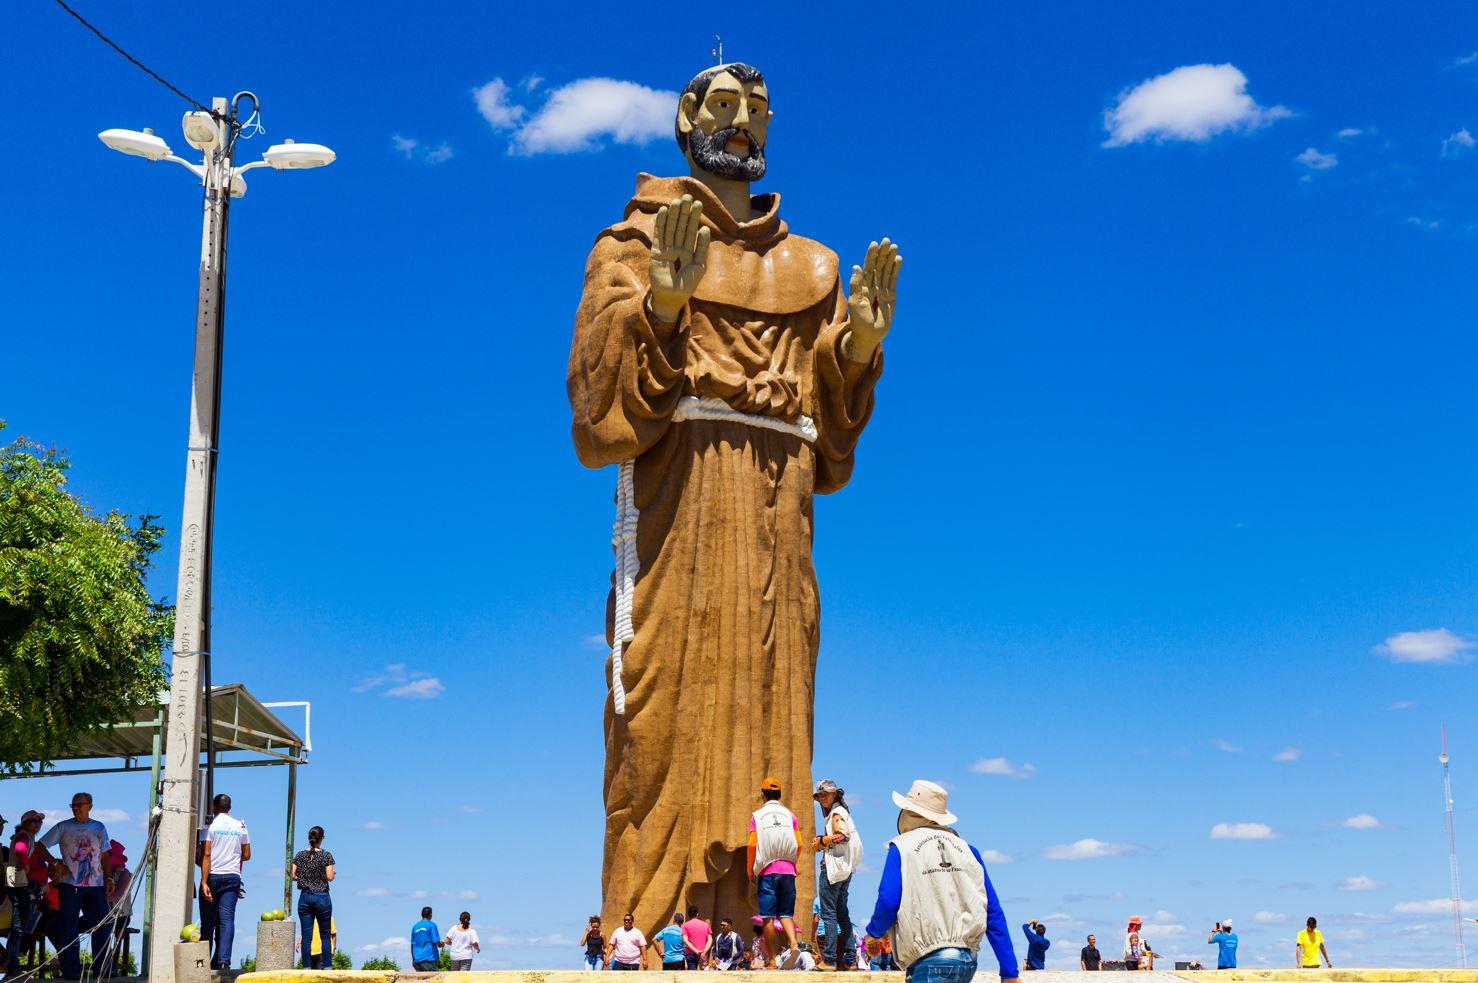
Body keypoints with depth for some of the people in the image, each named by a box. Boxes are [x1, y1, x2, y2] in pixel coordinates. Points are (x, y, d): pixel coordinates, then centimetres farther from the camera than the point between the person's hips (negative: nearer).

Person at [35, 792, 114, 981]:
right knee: (68, 927, -4)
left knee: (102, 924, -1)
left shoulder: (99, 828, 12)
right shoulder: (63, 827, 5)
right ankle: (71, 970, 1)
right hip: (70, 884, -2)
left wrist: (108, 878, 4)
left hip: (96, 885, 2)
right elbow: (40, 846, 5)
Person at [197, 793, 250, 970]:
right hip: (233, 876, 2)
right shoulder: (240, 826, 8)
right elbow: (246, 855, 12)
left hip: (212, 876, -2)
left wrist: (204, 882, -14)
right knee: (227, 918, -3)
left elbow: (206, 855, -11)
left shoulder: (210, 825, -3)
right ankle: (223, 961, -15)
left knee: (208, 921, 5)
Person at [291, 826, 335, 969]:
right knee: (326, 935, 7)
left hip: (305, 897, 2)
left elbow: (292, 875, -1)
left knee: (306, 936, 4)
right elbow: (330, 877, -10)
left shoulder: (300, 855, 2)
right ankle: (327, 967, 3)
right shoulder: (326, 855, -6)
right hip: (322, 897, -2)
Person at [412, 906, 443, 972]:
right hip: (429, 958, -6)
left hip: (417, 959, 6)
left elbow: (412, 945, 15)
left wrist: (413, 960, 22)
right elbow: (437, 942, -11)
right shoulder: (431, 925, -5)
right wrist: (442, 944, 12)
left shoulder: (415, 926, 12)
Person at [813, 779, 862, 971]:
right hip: (845, 869, 10)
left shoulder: (837, 813, -8)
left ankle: (829, 960, -12)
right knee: (842, 913, 12)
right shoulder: (842, 812, 21)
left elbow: (842, 835, -22)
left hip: (833, 867, -10)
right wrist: (823, 842, 10)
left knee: (828, 913, -9)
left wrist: (821, 841, -11)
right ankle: (848, 959, 12)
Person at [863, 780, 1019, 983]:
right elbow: (993, 912, 10)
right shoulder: (966, 849, 13)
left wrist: (873, 933, 12)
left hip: (931, 961, -7)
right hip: (968, 960, 7)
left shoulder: (902, 847, -1)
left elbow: (888, 902, -10)